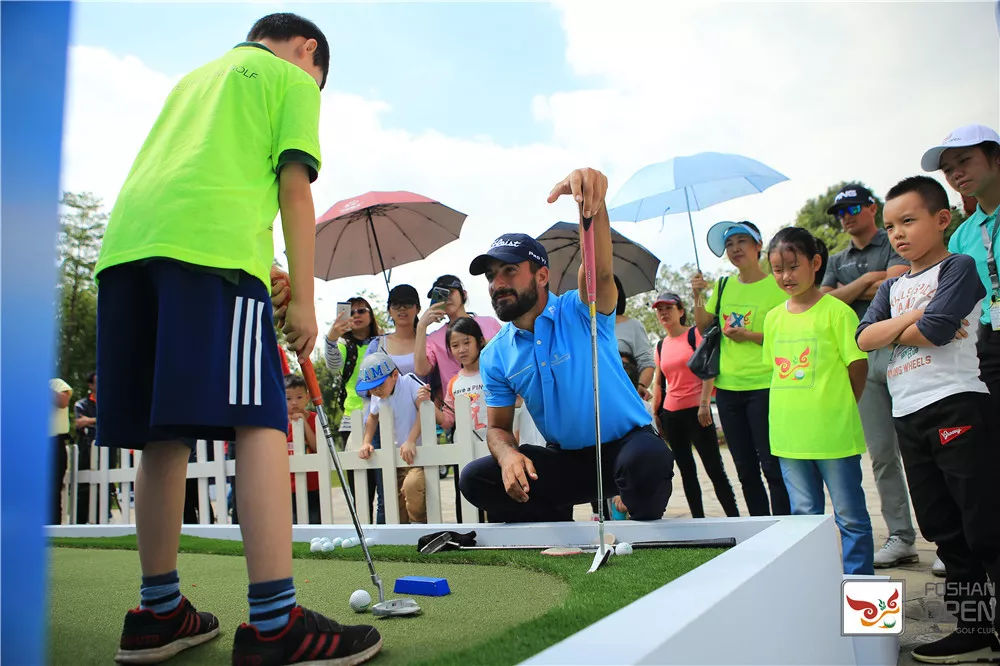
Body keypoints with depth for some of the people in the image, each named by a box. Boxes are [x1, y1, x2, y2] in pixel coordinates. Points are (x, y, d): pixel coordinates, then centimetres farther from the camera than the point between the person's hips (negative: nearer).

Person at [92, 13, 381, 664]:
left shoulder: (195, 78, 38)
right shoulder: (293, 80, 17)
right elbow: (294, 188, 3)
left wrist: (267, 275, 25)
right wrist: (303, 300, 1)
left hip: (127, 242, 7)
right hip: (214, 244, -7)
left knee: (165, 433, 8)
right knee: (259, 421, -13)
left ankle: (159, 612, 14)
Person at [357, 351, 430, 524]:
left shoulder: (410, 381, -11)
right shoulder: (377, 397, 8)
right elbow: (373, 417, 27)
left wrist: (410, 441, -28)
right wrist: (366, 442, 12)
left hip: (419, 453, -7)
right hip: (397, 457, 7)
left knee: (412, 485, -34)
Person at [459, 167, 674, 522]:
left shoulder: (580, 312, -12)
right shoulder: (495, 356, 1)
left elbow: (599, 271, -35)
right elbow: (498, 427, 5)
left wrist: (593, 203, -55)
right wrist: (508, 454, -20)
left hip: (625, 444, -4)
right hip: (565, 458, 4)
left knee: (647, 460, -38)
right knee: (475, 478, -12)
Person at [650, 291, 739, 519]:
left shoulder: (695, 334, -2)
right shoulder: (660, 346, 13)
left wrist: (704, 403, -16)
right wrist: (656, 414, 12)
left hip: (696, 411, -6)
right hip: (671, 414, 6)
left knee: (714, 468, -6)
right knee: (686, 470, 9)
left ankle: (734, 518, 1)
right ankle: (698, 519, 16)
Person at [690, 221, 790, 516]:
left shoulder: (777, 286, -4)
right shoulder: (723, 286, 11)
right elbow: (703, 327, 13)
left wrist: (750, 336, -17)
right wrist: (698, 296, 0)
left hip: (763, 385, -5)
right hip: (727, 386, 5)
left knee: (772, 466, -5)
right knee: (746, 469, 12)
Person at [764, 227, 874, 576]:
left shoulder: (836, 311, -8)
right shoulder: (774, 318, 9)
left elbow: (858, 365, -5)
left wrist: (837, 410, -1)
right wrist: (792, 411, 8)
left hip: (833, 434, -5)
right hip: (789, 435, 5)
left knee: (850, 516, 6)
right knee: (804, 515, 15)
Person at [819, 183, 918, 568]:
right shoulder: (837, 262, 21)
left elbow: (895, 286, -12)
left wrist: (849, 293, -2)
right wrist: (867, 280, -5)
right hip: (862, 358, 5)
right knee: (881, 453, 5)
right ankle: (901, 537, 10)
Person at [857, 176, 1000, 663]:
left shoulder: (959, 268, -1)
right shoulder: (892, 287, 19)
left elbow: (933, 330, -15)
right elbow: (864, 337, 3)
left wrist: (892, 330, 2)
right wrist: (912, 318, -9)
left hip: (956, 407, -7)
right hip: (908, 417, 7)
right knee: (945, 531, 12)